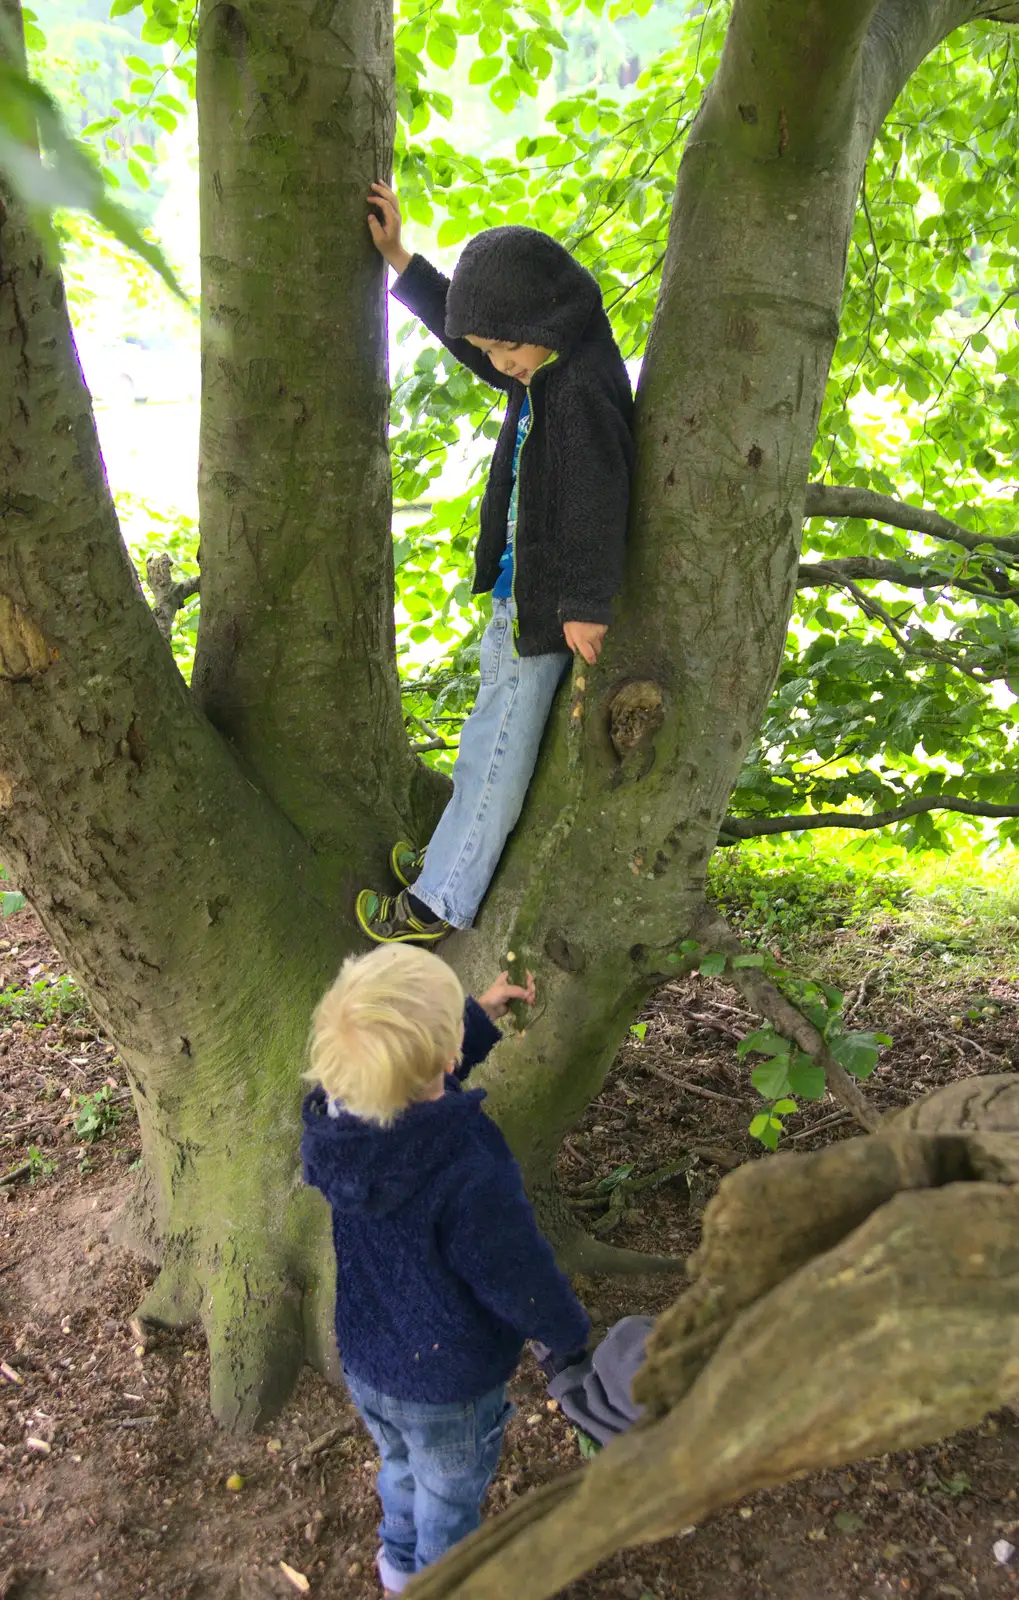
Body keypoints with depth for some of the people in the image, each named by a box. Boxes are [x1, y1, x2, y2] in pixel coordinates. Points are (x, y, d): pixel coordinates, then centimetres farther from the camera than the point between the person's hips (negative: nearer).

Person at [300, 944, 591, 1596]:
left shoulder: (337, 1114, -21)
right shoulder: (469, 1176, -42)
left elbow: (411, 1078, 3)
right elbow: (523, 1282, -25)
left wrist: (482, 1016, 8)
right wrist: (572, 1335, -4)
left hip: (364, 1362, 6)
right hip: (448, 1385, -6)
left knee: (401, 1466, 35)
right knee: (450, 1498, 26)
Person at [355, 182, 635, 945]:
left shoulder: (580, 388, -24)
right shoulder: (546, 367, 6)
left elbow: (595, 501, -25)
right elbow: (464, 328, 20)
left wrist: (585, 605, -20)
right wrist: (399, 258, 16)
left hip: (544, 606, -10)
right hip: (522, 588, 10)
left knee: (497, 748, 0)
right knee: (498, 738, 21)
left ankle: (440, 903, 12)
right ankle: (456, 858, 39)